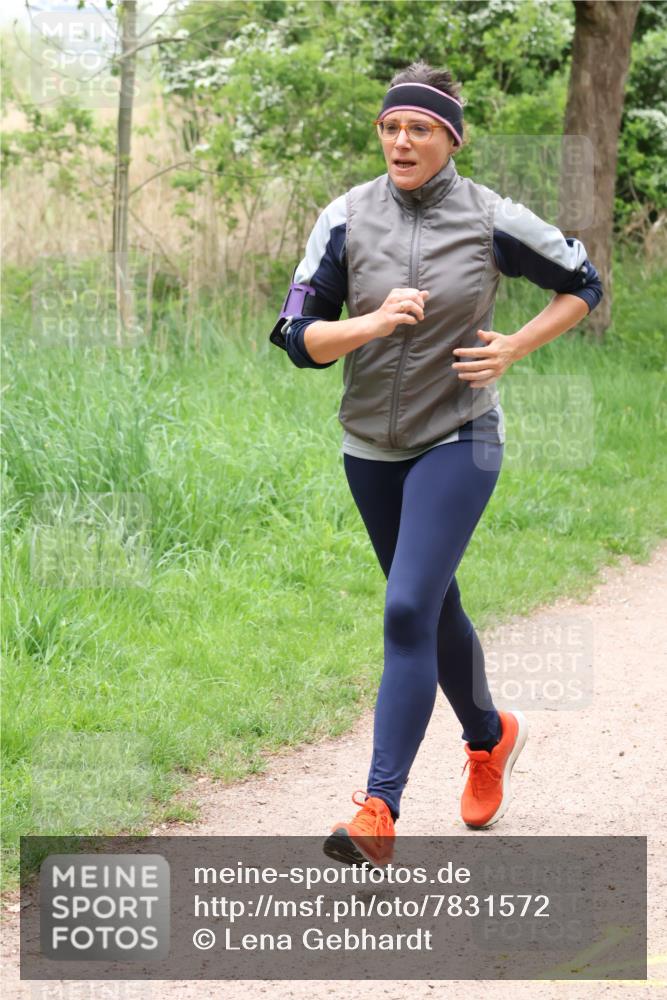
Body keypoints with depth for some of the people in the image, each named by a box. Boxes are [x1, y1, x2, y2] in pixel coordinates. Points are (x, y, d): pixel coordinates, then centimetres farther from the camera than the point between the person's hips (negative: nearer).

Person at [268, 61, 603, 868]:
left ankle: (379, 812, -21)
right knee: (433, 608, 18)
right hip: (370, 444, 4)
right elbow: (300, 338, -6)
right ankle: (489, 737, 44)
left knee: (408, 611, -17)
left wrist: (513, 349, -7)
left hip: (457, 441, -4)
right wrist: (374, 323, -24)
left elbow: (583, 287, 6)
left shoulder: (492, 221, -9)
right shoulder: (348, 217, -4)